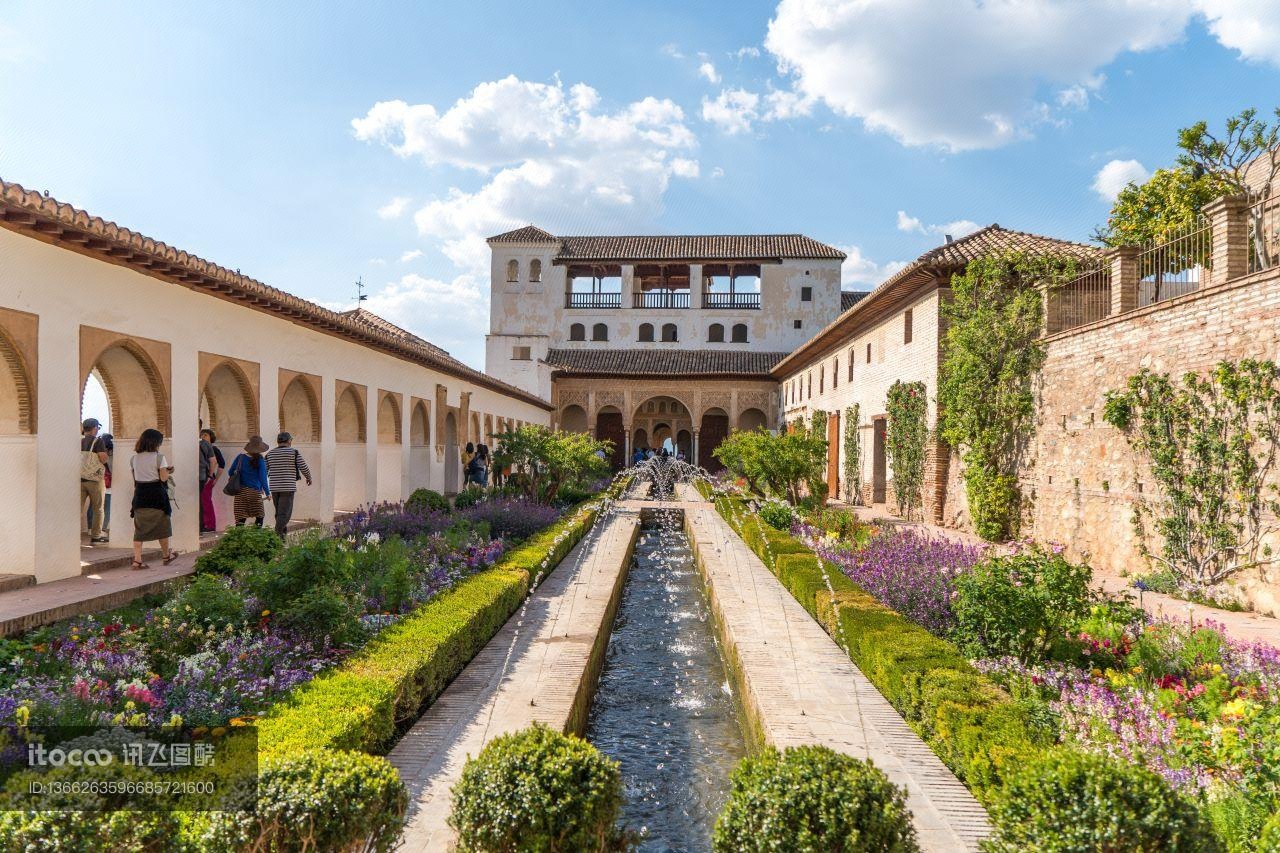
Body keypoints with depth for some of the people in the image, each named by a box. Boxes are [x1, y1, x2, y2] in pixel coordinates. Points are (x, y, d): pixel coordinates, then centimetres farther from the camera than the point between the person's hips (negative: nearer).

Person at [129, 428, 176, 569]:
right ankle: (166, 555, 26)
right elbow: (163, 477, -11)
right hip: (156, 494, -4)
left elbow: (134, 480, 9)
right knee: (162, 525, 11)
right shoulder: (159, 457, -9)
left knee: (139, 528, 5)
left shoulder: (134, 458, 6)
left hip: (140, 494, 4)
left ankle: (137, 560, -1)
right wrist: (169, 471, 7)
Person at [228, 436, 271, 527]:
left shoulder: (240, 457, 2)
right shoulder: (260, 460, -6)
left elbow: (230, 473, 9)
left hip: (240, 491, 3)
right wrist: (267, 492, 0)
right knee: (259, 515, 10)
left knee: (240, 518, 4)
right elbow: (263, 478, -7)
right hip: (254, 491, -3)